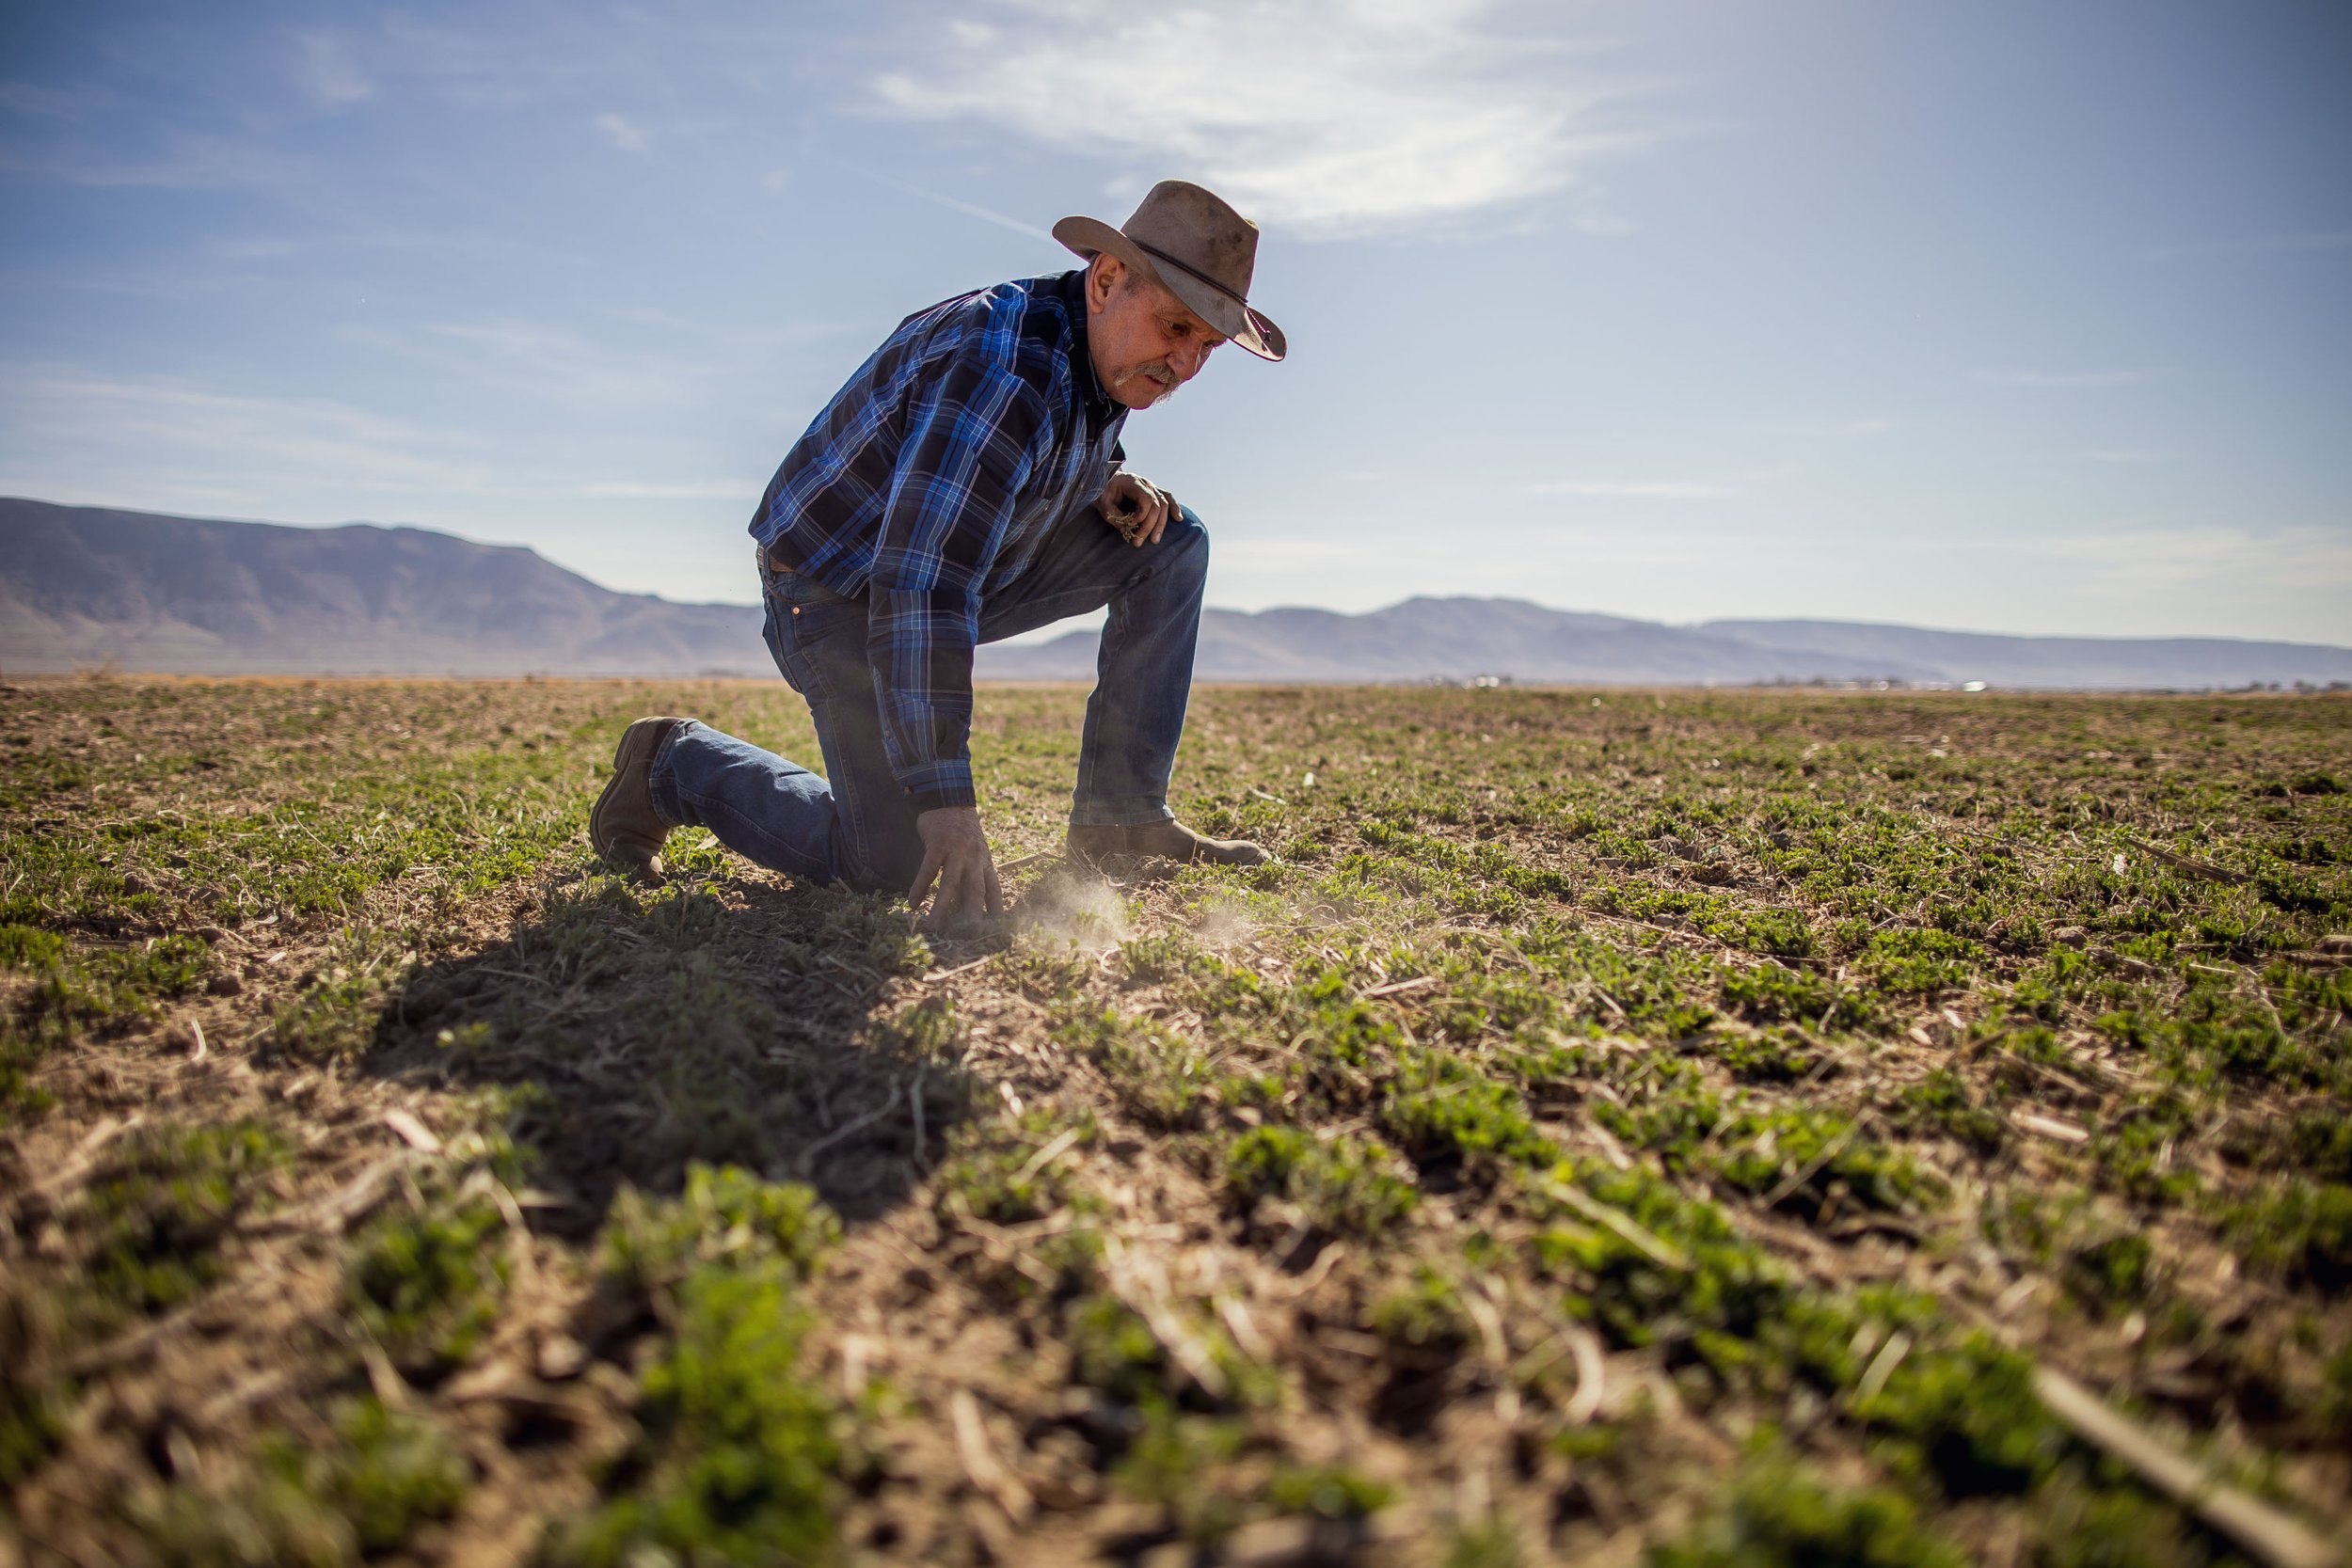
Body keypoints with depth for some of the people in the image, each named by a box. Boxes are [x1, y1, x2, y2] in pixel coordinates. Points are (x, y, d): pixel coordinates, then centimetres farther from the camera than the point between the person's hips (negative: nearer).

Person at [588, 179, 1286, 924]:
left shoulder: (1105, 351, -2)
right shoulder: (1008, 374, -32)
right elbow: (921, 591, -38)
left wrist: (1107, 487, -6)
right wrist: (946, 800, -41)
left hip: (969, 562, 9)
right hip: (839, 592, -9)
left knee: (1170, 540, -2)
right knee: (892, 863, -18)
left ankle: (1120, 814, -1)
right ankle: (675, 762, 7)